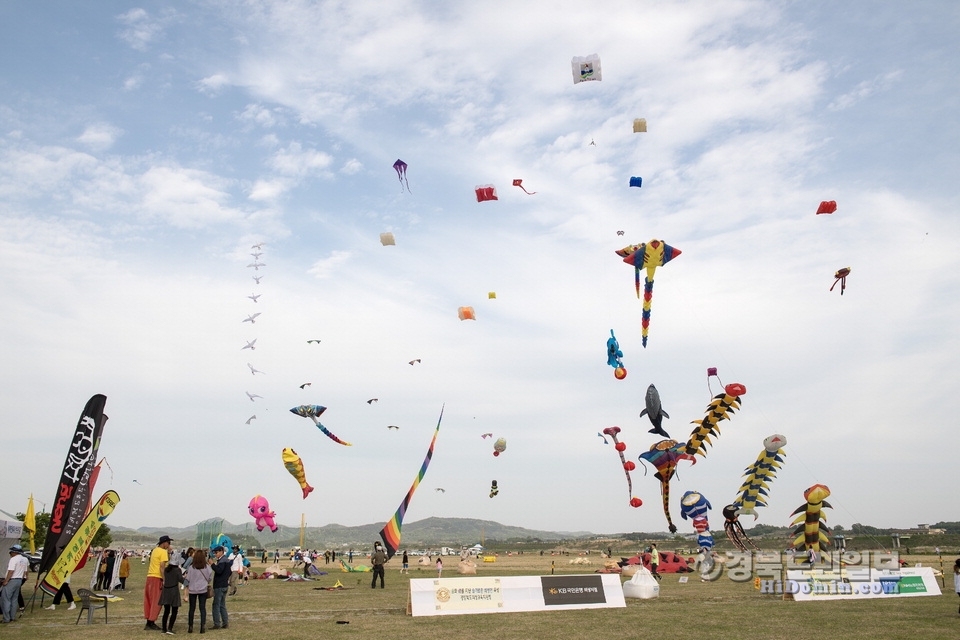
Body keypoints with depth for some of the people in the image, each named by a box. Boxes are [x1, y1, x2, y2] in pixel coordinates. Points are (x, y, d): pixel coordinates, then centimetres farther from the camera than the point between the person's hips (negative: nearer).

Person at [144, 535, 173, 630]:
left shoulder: (155, 550, 16)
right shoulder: (163, 552, -11)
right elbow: (162, 567, -18)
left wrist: (168, 552, 10)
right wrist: (164, 580, -18)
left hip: (150, 577, 9)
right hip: (157, 578, -9)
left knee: (150, 600, 12)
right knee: (156, 601, -1)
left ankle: (149, 622, 18)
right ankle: (151, 622, 0)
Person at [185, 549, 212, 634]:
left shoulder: (191, 567, -12)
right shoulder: (207, 568, -8)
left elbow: (188, 578, -5)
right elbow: (210, 578, 2)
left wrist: (187, 585, 16)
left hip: (193, 590, 0)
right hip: (203, 590, 0)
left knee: (192, 608, 10)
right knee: (203, 608, 6)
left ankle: (190, 627, 13)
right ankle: (203, 627, 1)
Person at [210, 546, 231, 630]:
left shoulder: (222, 561, -14)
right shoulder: (227, 560, 16)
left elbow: (219, 571, -27)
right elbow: (230, 572, 21)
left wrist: (213, 564, -22)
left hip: (219, 586, -10)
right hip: (225, 585, 10)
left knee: (216, 605, -5)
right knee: (222, 605, 13)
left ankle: (217, 624, -5)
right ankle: (225, 623, 14)